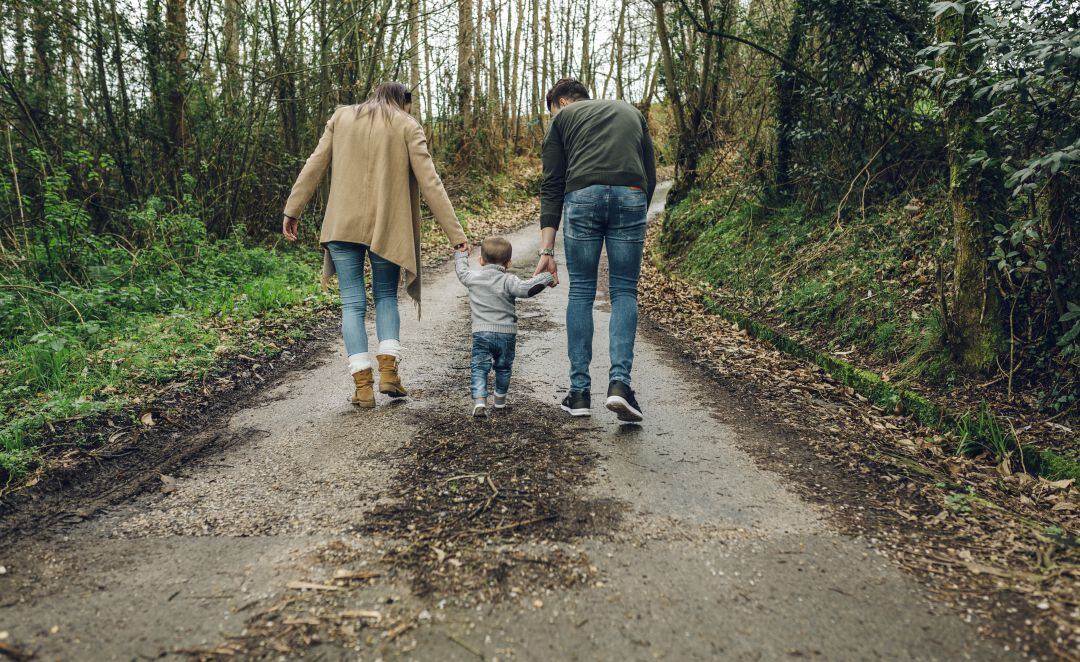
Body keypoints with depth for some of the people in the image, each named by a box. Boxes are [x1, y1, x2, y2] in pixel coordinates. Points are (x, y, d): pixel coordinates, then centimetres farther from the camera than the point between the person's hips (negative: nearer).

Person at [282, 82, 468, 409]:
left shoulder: (341, 117, 12)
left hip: (343, 225, 1)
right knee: (386, 296, 17)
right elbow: (430, 182, -4)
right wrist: (455, 233, -4)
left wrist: (292, 210, 12)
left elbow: (314, 165, 7)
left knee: (352, 303, 6)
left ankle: (363, 384, -2)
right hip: (387, 226, -1)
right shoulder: (407, 126, 4)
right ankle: (388, 367, 0)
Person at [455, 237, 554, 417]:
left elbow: (461, 271, 26)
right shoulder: (508, 281, -7)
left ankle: (479, 400, -18)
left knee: (479, 368, 2)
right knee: (503, 367, 19)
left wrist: (461, 254, 45)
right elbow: (526, 289, -23)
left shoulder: (473, 278, 4)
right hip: (506, 333, 0)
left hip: (481, 332, 1)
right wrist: (546, 278, -11)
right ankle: (500, 399, 34)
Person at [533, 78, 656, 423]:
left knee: (581, 292, 9)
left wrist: (546, 250, 10)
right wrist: (634, 221, 27)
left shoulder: (562, 117, 23)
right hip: (631, 196, 2)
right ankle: (619, 382, -7)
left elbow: (552, 185, 13)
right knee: (624, 292, 10)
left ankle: (579, 391, 10)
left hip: (582, 195, -1)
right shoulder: (631, 112, 32)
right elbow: (650, 176, 23)